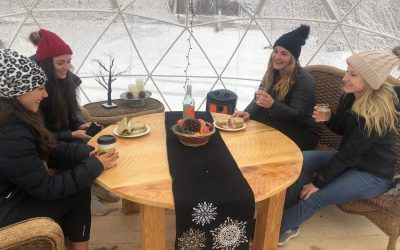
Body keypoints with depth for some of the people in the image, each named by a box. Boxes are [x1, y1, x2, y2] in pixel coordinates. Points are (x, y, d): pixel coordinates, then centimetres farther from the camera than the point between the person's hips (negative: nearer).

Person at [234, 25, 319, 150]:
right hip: (279, 125, 6)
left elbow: (297, 115, -23)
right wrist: (248, 112, -21)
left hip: (302, 132, -6)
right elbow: (258, 98, 1)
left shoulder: (304, 80, -17)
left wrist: (272, 105, -40)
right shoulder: (272, 73, 5)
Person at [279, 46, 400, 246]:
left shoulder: (379, 110, -28)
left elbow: (351, 152, -27)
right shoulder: (351, 96, -5)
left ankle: (277, 229, 2)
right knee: (303, 159, -11)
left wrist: (318, 181, -22)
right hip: (350, 160, 8)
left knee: (315, 197, -20)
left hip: (373, 173, -8)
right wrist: (328, 118, -14)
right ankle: (289, 225, -6)